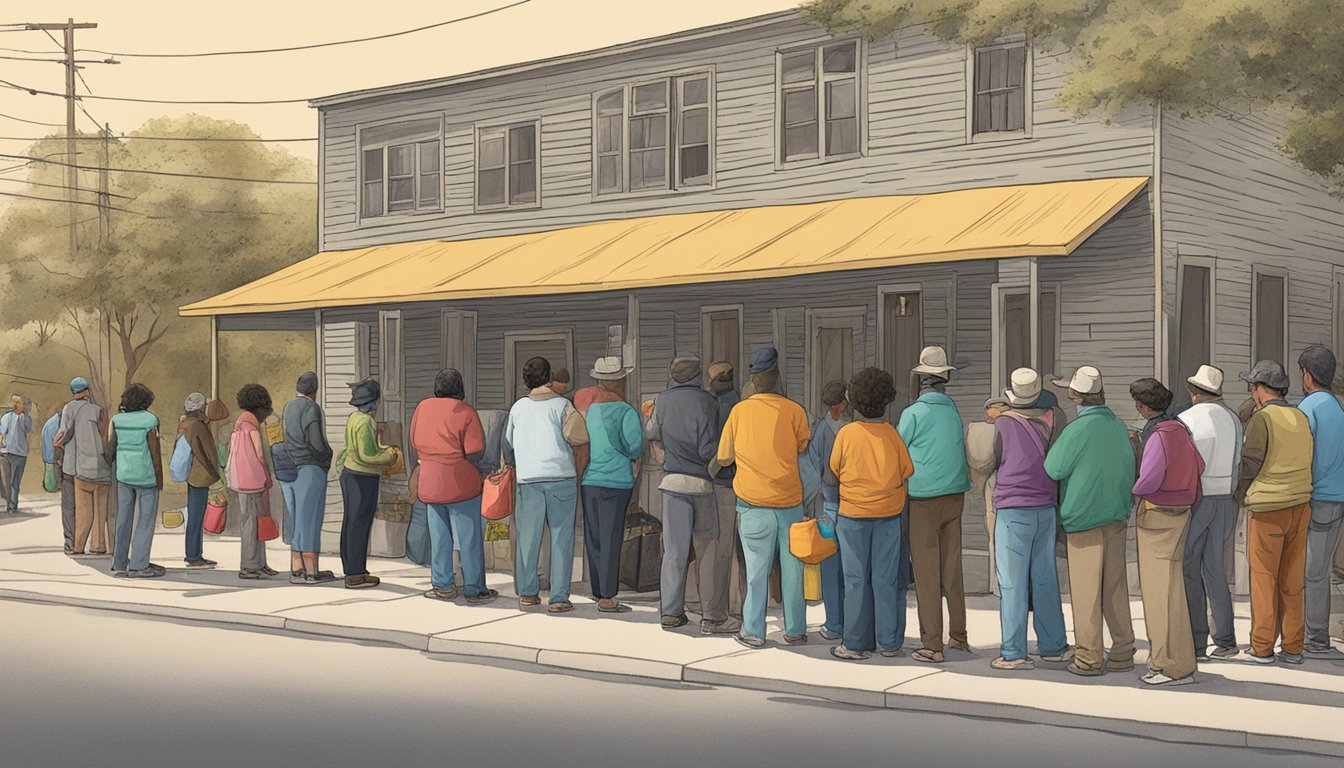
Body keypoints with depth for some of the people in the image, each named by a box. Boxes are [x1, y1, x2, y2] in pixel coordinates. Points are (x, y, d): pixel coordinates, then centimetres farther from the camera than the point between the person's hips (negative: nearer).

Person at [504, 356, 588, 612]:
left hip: (528, 478, 3)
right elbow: (577, 436, -12)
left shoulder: (518, 407, 14)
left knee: (527, 536, 12)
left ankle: (527, 592, 17)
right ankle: (559, 598, -1)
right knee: (561, 539, 1)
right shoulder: (561, 405, 3)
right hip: (561, 476, -3)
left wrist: (513, 466, 33)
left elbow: (507, 445, 18)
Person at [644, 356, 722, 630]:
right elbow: (708, 450, -13)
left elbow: (651, 434, 18)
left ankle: (670, 612, 12)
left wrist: (650, 415, 36)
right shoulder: (706, 401, -8)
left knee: (674, 549, 8)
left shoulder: (663, 401, 1)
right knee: (708, 550, 5)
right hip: (703, 483, -3)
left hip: (673, 482, 3)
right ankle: (711, 616, 7)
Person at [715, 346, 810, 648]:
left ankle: (753, 632, 9)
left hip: (753, 503, 0)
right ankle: (795, 631, 14)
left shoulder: (739, 411, 0)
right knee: (792, 568, 7)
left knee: (757, 569, 5)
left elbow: (724, 458, 6)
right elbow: (805, 452, 6)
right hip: (790, 501, 0)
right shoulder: (794, 411, -3)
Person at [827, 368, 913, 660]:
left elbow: (833, 469, 2)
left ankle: (855, 644, 7)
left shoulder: (846, 433, -10)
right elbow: (907, 471, 2)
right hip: (889, 514, 2)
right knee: (885, 579, 8)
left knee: (856, 581, 4)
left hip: (852, 514, -2)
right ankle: (888, 642, 12)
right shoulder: (893, 434, -7)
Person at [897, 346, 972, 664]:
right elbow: (962, 452, 14)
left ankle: (932, 645, 0)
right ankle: (958, 636, 22)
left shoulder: (913, 413, -9)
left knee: (927, 573, -1)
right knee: (952, 568, 14)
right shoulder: (955, 411, 5)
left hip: (923, 499, -5)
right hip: (954, 495, 5)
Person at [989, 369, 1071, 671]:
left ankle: (1014, 653, -3)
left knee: (1012, 584, -3)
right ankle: (1053, 647, 17)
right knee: (1045, 580, 12)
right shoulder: (1047, 420, 3)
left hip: (1012, 508, -4)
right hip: (1046, 508, 5)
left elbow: (995, 460, 4)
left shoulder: (1003, 422, -6)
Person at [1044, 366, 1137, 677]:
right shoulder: (1119, 426, 4)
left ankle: (1089, 659, 4)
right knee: (1116, 589, 12)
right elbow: (1129, 468, 13)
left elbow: (1053, 469, -11)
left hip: (1084, 520, -6)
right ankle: (1122, 654, 16)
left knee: (1086, 592, 1)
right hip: (1117, 517, 6)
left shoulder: (1078, 429, -16)